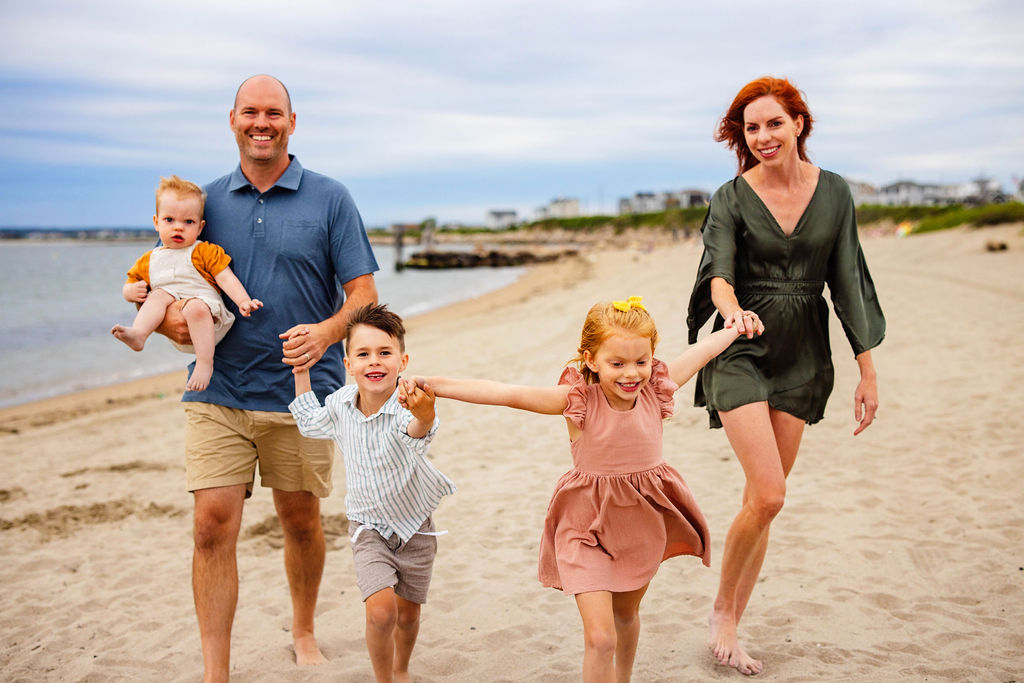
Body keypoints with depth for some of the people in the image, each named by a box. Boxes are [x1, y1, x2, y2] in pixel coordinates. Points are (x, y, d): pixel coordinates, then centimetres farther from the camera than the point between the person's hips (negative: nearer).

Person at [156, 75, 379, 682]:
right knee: (213, 526, -6)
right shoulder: (208, 200, 8)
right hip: (219, 393, 1)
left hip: (301, 389, -1)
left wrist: (326, 332, -24)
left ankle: (304, 631, 36)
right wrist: (167, 317, -8)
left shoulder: (329, 198, 1)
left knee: (301, 520, 12)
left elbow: (364, 294, -3)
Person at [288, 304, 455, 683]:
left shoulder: (406, 407, -29)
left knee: (407, 614, 15)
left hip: (414, 524, -1)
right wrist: (301, 372, 6)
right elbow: (311, 425, 12)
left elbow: (415, 435, -55)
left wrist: (424, 416, -79)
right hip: (369, 527, 2)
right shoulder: (340, 403, -13)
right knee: (381, 610, -17)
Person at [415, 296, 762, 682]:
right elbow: (505, 394, -28)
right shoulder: (578, 400, -20)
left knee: (626, 614, 26)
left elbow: (703, 350, 5)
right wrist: (435, 386, -34)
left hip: (643, 522, 4)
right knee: (600, 637, -11)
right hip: (588, 526, -4)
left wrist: (737, 327, 16)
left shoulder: (655, 390, -10)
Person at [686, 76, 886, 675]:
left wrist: (868, 371, 2)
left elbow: (847, 283, 4)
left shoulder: (834, 192, 2)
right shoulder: (732, 198, -5)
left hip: (803, 356, 3)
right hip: (743, 351, -3)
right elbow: (718, 272, -17)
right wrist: (731, 307, -41)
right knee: (769, 495, -15)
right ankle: (722, 610, 8)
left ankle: (731, 627, 19)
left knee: (763, 499, 6)